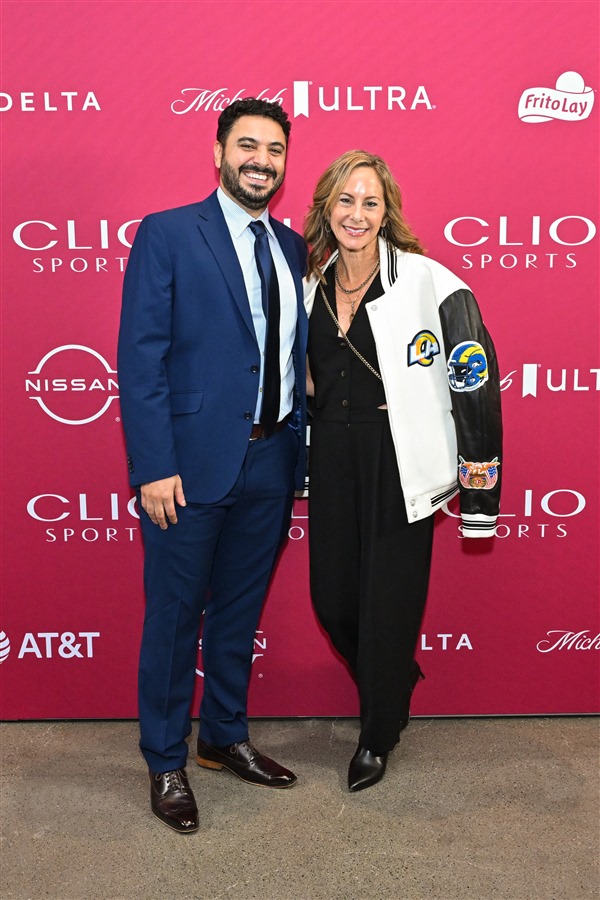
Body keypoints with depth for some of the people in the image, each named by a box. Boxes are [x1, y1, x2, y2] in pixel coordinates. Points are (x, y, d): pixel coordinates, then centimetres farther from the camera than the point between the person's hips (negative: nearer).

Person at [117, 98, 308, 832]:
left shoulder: (292, 248, 11)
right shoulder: (166, 234, -5)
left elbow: (295, 354, 12)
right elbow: (141, 358, -11)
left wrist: (299, 449, 5)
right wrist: (152, 468, -16)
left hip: (272, 462, 6)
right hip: (194, 464, -5)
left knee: (241, 610, 18)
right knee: (174, 617, 8)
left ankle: (225, 737, 38)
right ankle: (166, 763, 27)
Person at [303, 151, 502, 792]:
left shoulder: (427, 282, -11)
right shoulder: (312, 287, 7)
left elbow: (476, 379, -12)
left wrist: (479, 484, -14)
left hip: (399, 462, -5)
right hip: (332, 460, 5)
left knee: (387, 602, 6)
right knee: (332, 598, 11)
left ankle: (378, 736, 30)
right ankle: (394, 688, 43)